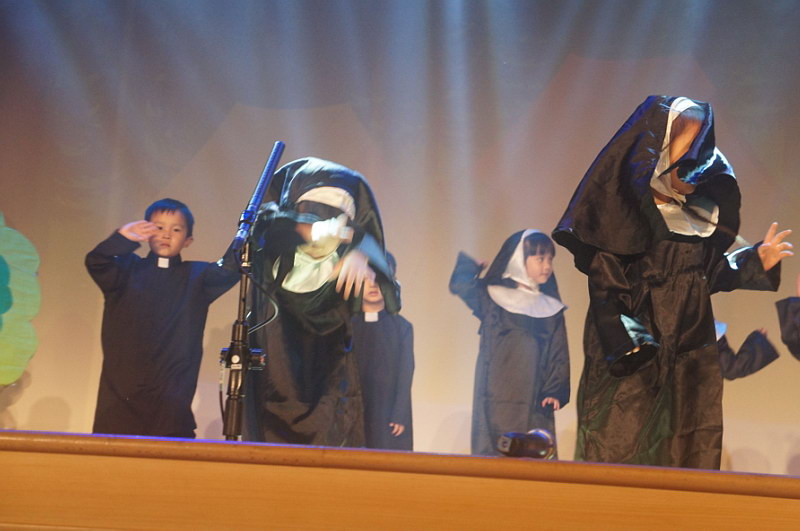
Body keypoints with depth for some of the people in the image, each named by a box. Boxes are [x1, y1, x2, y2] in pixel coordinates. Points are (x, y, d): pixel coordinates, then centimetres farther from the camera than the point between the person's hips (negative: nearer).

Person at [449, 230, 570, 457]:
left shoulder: (551, 309, 11)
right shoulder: (493, 298, 5)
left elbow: (559, 355, 8)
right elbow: (460, 285, -9)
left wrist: (555, 393, -4)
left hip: (535, 403, 2)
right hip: (497, 401, -2)